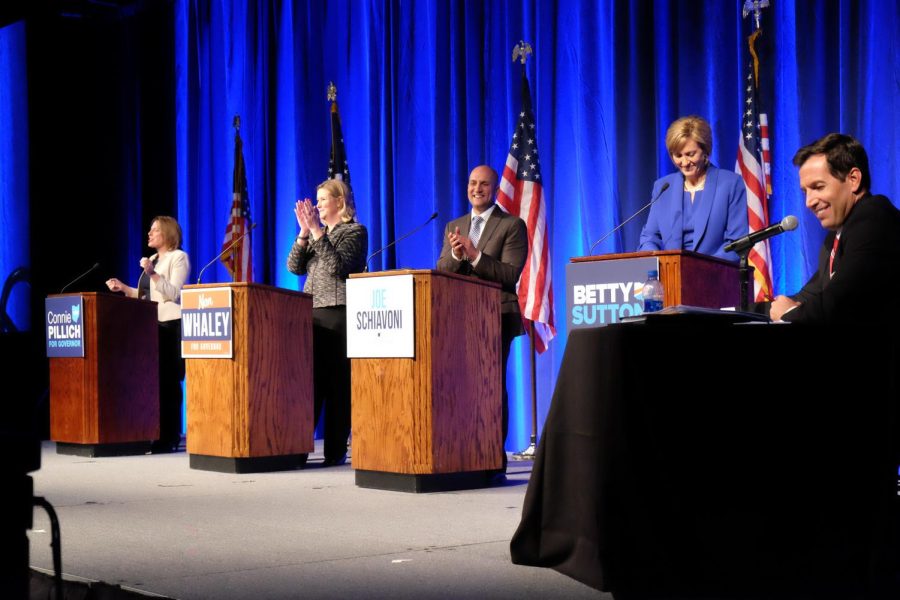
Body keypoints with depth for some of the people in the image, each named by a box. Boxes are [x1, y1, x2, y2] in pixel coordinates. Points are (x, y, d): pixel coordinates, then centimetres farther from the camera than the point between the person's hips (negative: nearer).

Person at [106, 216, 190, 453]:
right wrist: (123, 288, 9)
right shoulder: (152, 259, 20)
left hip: (171, 326, -8)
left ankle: (170, 438, -5)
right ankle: (156, 436, 10)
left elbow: (174, 293, -14)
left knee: (168, 381, -7)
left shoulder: (178, 257, -4)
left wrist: (153, 274, -24)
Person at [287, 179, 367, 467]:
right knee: (308, 380, 1)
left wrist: (317, 232, -15)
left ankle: (336, 451, -1)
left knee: (337, 383, -5)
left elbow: (338, 266, -14)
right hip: (312, 314, 6)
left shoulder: (355, 231, 1)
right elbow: (294, 267, 10)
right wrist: (304, 232, -1)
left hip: (339, 314, -6)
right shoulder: (316, 233, 21)